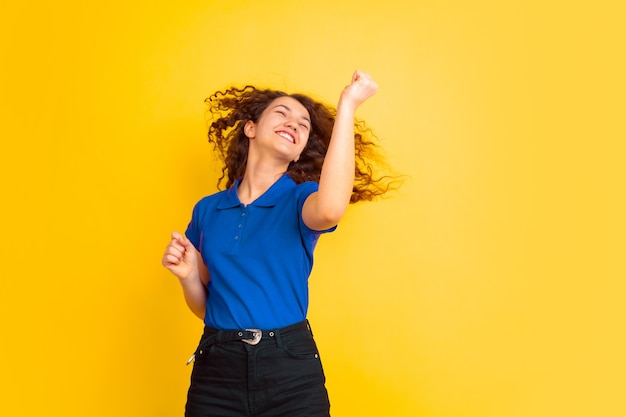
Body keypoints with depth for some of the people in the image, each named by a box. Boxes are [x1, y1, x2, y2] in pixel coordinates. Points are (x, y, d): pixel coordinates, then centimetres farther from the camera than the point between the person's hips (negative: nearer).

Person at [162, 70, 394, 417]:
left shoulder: (300, 199, -1)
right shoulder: (207, 210, 6)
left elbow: (330, 210, -28)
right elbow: (206, 308, 14)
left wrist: (347, 106, -22)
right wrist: (189, 276, -8)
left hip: (291, 371, -2)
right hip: (216, 370, 2)